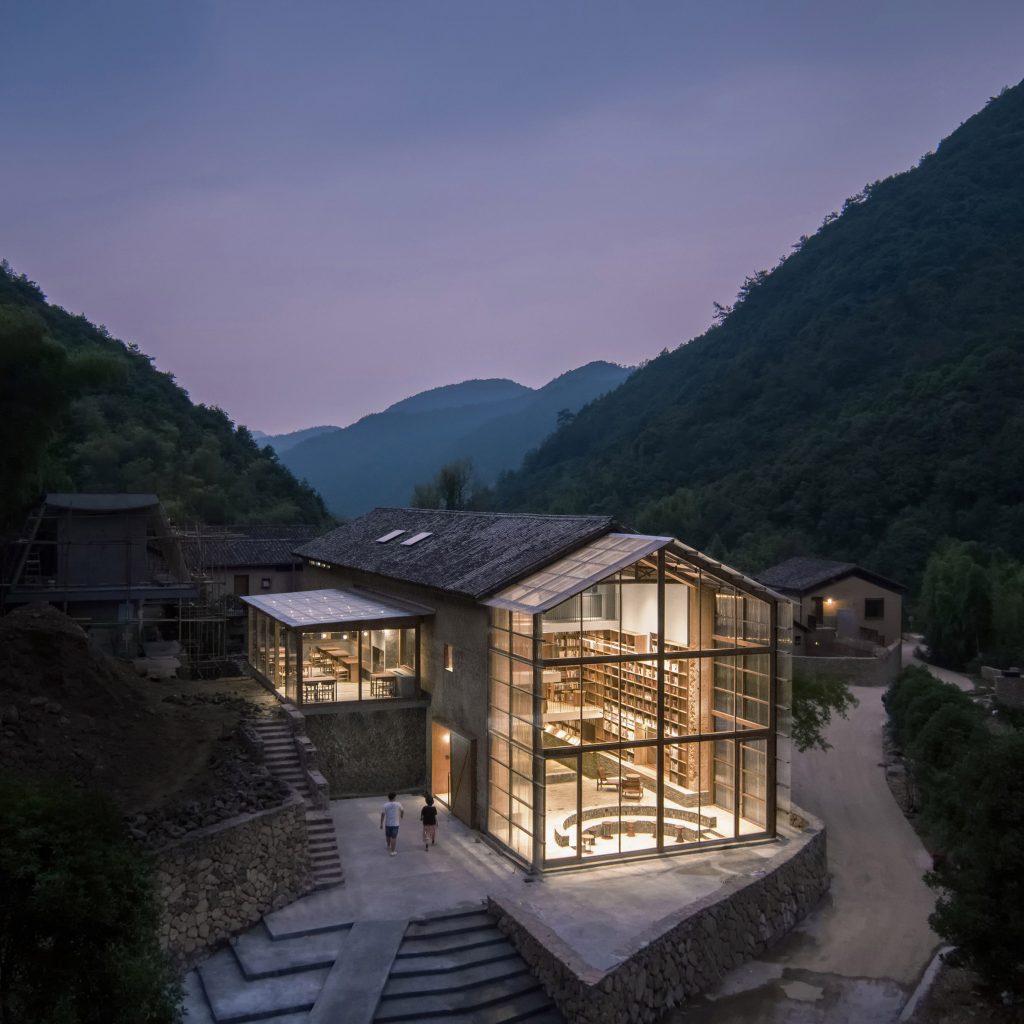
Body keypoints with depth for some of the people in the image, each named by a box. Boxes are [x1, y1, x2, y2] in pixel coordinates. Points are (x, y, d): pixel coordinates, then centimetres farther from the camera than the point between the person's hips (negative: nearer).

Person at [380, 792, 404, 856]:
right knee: (394, 837, 1)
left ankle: (388, 847, 43)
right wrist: (401, 818, 28)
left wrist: (381, 824, -5)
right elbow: (402, 812, 8)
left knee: (388, 836, 23)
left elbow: (382, 815, -11)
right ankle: (392, 851, 0)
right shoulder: (398, 804, -6)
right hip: (395, 823, -1)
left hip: (387, 823, 1)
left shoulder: (385, 805, -7)